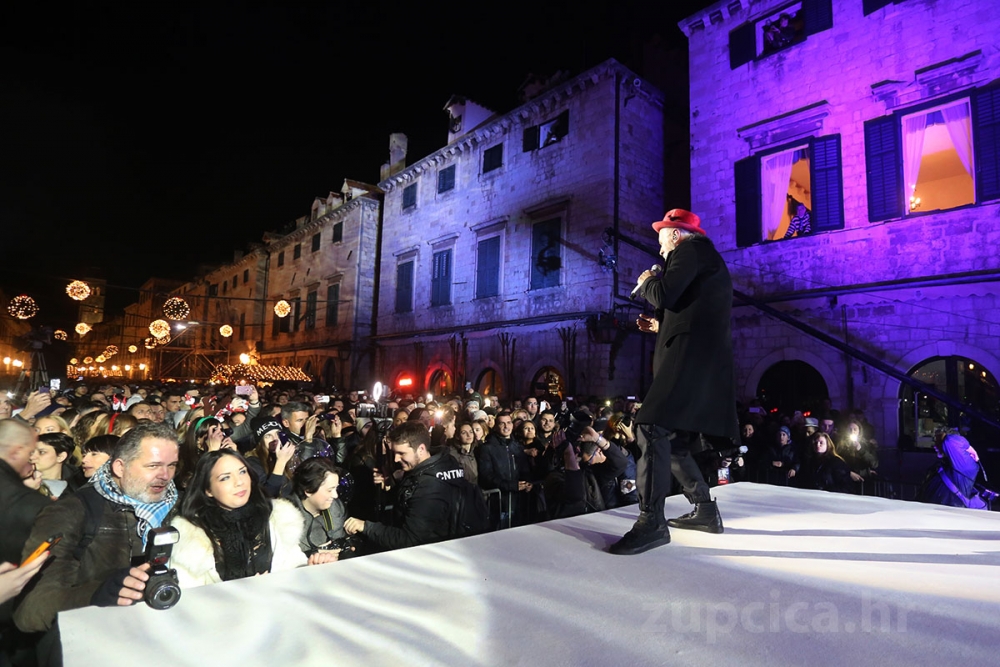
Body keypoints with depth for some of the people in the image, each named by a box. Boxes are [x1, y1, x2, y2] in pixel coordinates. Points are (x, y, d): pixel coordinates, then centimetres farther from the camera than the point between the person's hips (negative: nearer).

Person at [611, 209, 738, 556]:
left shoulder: (691, 248, 1)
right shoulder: (703, 256, 30)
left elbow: (664, 295, -14)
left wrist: (646, 282, 6)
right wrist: (661, 326, 27)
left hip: (690, 357, -11)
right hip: (699, 358, 11)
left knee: (652, 428, -18)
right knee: (673, 441, 13)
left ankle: (651, 523, -19)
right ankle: (705, 510, 20)